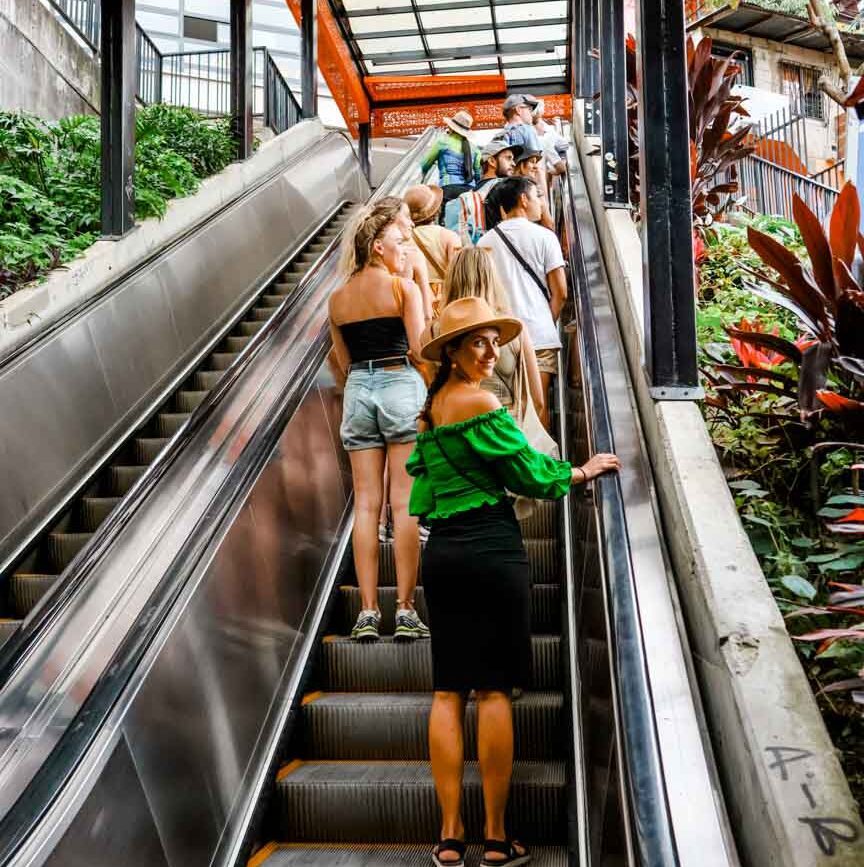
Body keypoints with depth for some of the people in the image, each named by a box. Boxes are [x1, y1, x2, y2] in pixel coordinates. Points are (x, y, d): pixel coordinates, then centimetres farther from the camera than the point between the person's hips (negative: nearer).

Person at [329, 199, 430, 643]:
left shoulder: (337, 299, 10)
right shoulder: (403, 287, -4)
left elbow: (343, 362, 14)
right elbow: (420, 349, -9)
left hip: (357, 391, 4)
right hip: (401, 388, -4)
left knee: (366, 504, 5)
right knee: (405, 503, -1)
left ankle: (368, 612, 4)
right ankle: (405, 612, -1)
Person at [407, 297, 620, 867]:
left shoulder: (429, 408, 15)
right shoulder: (480, 402, -10)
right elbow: (531, 472, -5)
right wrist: (583, 472, 10)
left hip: (441, 554, 7)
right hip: (492, 551, -7)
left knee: (447, 693, 7)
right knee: (495, 691, -1)